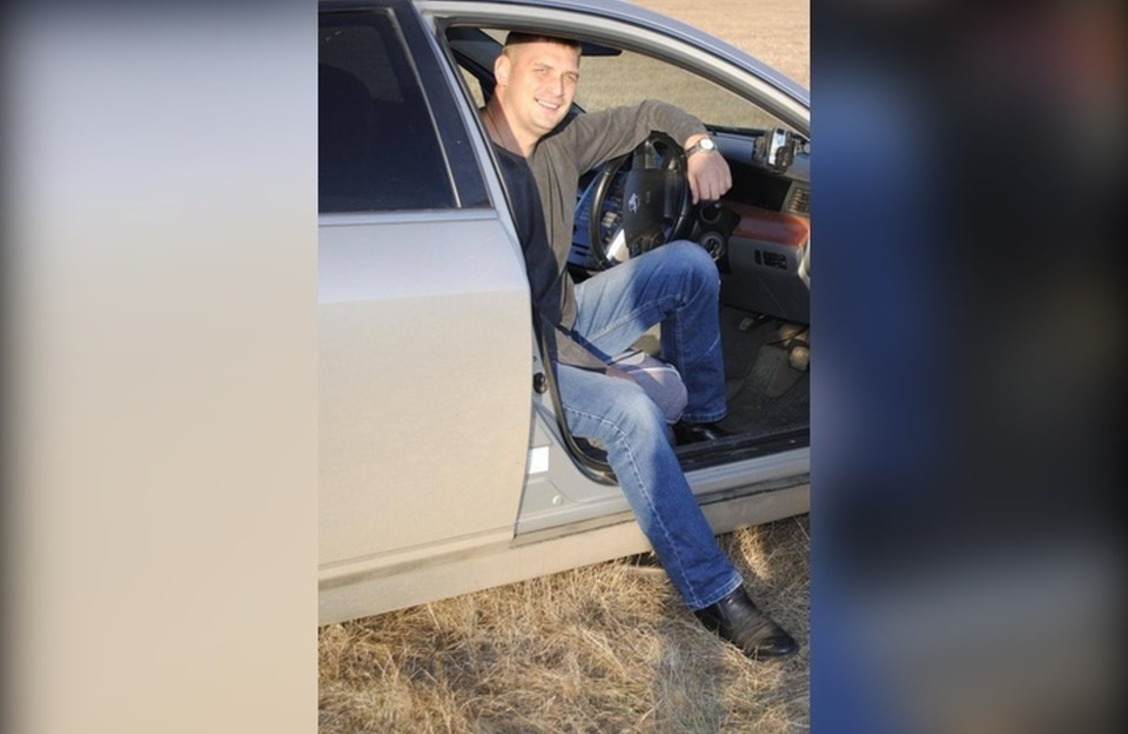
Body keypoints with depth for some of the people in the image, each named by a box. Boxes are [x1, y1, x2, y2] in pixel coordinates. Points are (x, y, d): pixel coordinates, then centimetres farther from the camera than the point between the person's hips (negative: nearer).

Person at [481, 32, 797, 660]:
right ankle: (714, 593, -22)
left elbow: (648, 114, 18)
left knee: (689, 263, 3)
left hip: (566, 321, 9)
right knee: (632, 412, -33)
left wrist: (700, 142, -3)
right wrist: (595, 366, -23)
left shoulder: (560, 144, 1)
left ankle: (703, 423, 14)